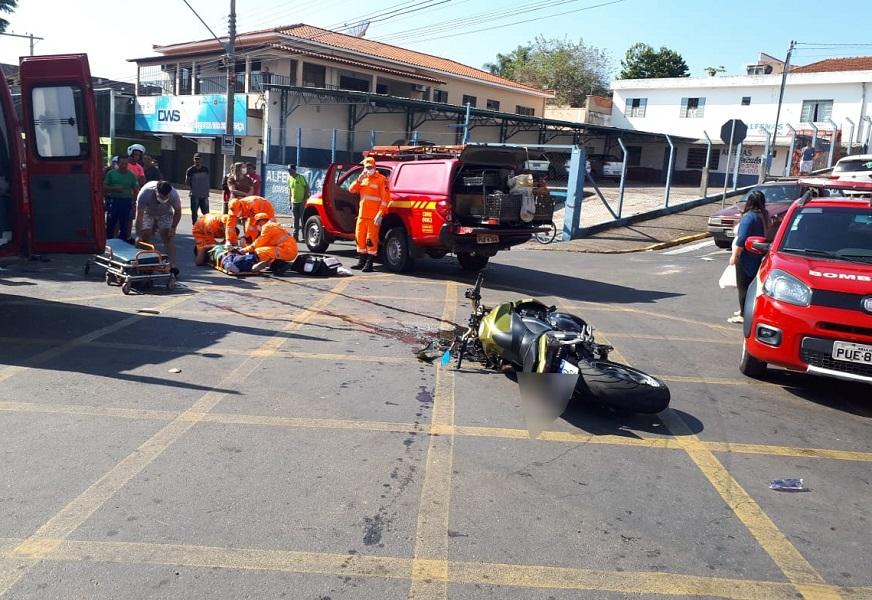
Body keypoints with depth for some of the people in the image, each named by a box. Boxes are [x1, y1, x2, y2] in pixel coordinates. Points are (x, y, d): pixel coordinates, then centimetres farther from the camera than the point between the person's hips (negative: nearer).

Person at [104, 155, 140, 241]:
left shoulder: (131, 175, 6)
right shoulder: (111, 173, 5)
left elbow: (136, 190, 5)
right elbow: (104, 187, 4)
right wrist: (114, 189, -13)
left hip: (126, 201, 1)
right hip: (113, 201, -1)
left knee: (125, 225, 6)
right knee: (110, 224, 0)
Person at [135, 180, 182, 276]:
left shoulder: (174, 195, -33)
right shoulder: (145, 193, -37)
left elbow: (178, 212, -13)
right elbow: (139, 215, -31)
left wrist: (173, 227, -21)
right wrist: (138, 235, -32)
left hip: (165, 214, 0)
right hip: (148, 213, 0)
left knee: (168, 237, -14)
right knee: (145, 237, -8)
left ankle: (173, 266, -19)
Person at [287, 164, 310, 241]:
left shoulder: (301, 177, -7)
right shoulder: (289, 179, 10)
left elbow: (307, 188, -7)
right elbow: (289, 191, 15)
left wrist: (305, 199, -13)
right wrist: (290, 202, 12)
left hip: (302, 201, -5)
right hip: (294, 202, 5)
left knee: (303, 219, -6)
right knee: (295, 220, 8)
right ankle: (295, 236, 11)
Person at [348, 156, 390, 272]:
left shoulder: (381, 179, -5)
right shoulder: (363, 179, 17)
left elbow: (385, 198, -12)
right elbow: (351, 190, 10)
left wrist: (380, 214, -19)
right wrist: (359, 180, -7)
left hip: (374, 216, -7)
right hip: (362, 214, 7)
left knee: (371, 239, -6)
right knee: (360, 237, 12)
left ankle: (369, 264, -1)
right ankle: (362, 262, 23)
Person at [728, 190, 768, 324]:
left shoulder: (749, 217, -18)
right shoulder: (763, 216, 8)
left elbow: (742, 239, -22)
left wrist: (734, 255, -15)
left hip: (746, 258, -8)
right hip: (758, 257, 8)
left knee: (743, 286, -3)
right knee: (751, 285, 17)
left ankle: (744, 315, 0)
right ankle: (745, 310, 28)